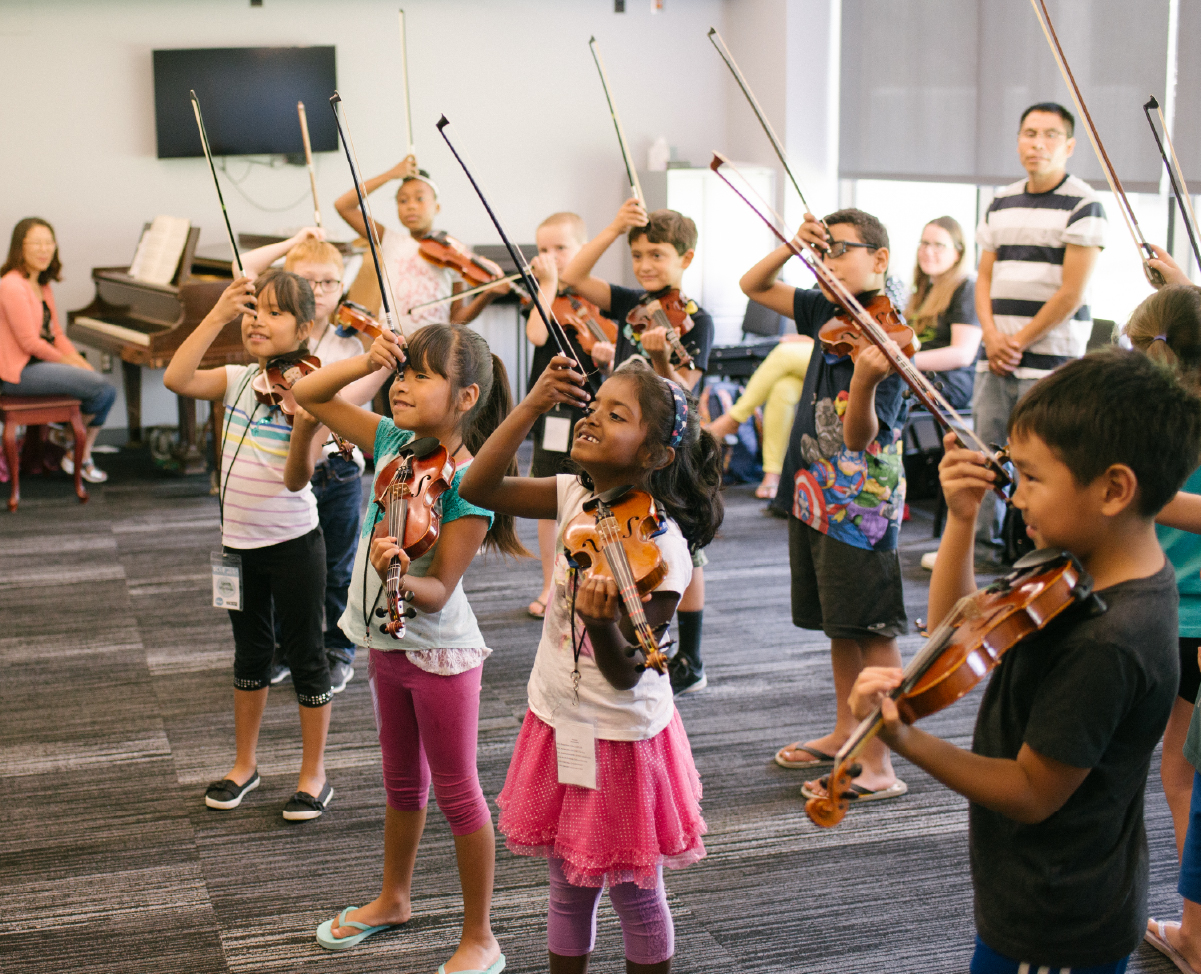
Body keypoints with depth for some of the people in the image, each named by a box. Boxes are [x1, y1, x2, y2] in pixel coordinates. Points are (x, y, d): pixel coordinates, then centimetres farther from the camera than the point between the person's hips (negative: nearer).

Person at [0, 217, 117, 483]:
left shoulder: (42, 286, 14)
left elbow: (56, 333, 15)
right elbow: (30, 342, -19)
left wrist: (80, 361, 0)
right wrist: (67, 362, -10)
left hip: (43, 361, 10)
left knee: (107, 392, 1)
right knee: (98, 388, -19)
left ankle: (83, 458, 7)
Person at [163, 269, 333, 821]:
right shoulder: (237, 381, -1)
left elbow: (295, 478, -21)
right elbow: (176, 379, -18)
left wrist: (305, 427, -40)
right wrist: (217, 315, -19)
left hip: (293, 542, -5)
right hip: (239, 540, 5)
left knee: (305, 654, 6)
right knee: (250, 651, 18)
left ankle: (314, 774, 18)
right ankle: (245, 764, 33)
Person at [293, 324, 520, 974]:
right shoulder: (392, 441, -4)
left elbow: (437, 593, -24)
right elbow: (309, 394, 4)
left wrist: (401, 575, -44)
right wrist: (366, 361, -11)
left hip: (440, 653, -7)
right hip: (386, 641, 7)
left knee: (456, 792, 4)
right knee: (402, 781, 24)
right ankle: (393, 899, 43)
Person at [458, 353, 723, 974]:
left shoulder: (662, 551, -24)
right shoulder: (576, 497, -5)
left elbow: (625, 674, -24)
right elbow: (478, 488, -10)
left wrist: (603, 623, -46)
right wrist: (534, 405, -17)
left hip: (621, 736, -6)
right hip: (558, 720, 6)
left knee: (635, 896, 13)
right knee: (569, 891, 20)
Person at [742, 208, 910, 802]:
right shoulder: (829, 313, 6)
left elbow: (859, 436, -25)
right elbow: (754, 286, 16)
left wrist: (864, 380, -45)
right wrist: (792, 246, -1)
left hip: (861, 505, -8)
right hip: (817, 494, 8)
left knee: (873, 632, -4)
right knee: (838, 624, 19)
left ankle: (879, 765, 0)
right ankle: (845, 732, 33)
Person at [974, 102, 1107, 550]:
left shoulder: (1083, 205, -5)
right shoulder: (1001, 204, 14)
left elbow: (1071, 293, -10)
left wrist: (1019, 341, -8)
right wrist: (992, 336, -2)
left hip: (1050, 360, -6)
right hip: (995, 359, 6)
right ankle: (984, 541, 19)